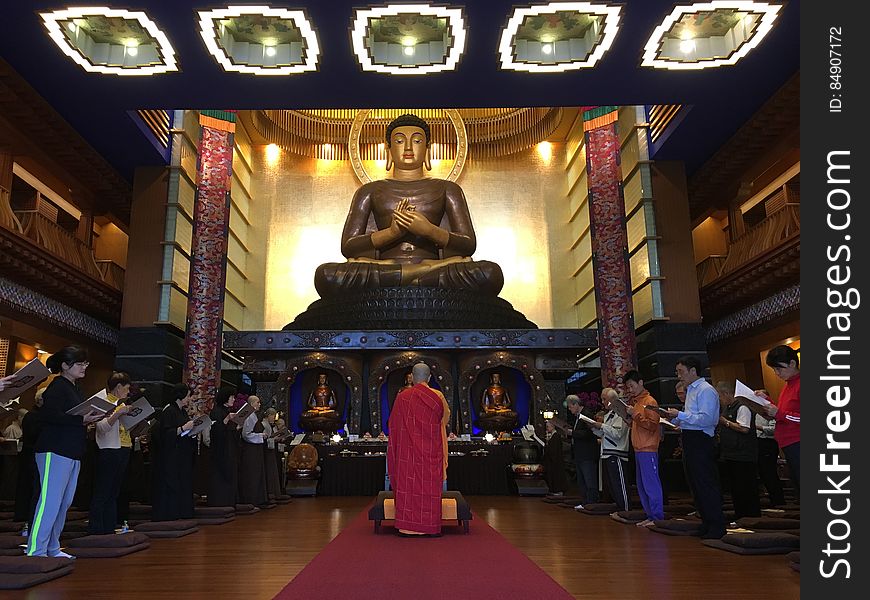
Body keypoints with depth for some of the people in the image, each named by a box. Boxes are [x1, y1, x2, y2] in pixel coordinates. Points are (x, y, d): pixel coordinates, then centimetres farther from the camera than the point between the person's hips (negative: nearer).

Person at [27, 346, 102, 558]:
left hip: (72, 453, 10)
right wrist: (81, 420, -22)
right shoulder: (57, 386, -10)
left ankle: (52, 548, 20)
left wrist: (89, 419, 3)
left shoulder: (74, 389, 19)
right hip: (55, 452, -10)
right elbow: (48, 416, -22)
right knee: (50, 501, -8)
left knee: (64, 503, 12)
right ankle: (35, 550, -1)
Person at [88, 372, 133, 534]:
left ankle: (109, 527, 19)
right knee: (102, 492, -4)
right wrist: (118, 413, -31)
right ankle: (95, 527, 1)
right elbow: (102, 427, -22)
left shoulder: (122, 404, 17)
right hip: (109, 452, -9)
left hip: (123, 451, 9)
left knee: (114, 492, 13)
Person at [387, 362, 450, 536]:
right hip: (431, 451, 0)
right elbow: (446, 417, 14)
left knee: (407, 482, 6)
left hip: (407, 449, 0)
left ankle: (407, 524, 7)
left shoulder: (402, 397, -5)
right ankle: (428, 525, 10)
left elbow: (393, 424, 3)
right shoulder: (437, 397, -4)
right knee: (429, 484, 6)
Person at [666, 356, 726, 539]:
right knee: (695, 484, 14)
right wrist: (675, 419, 8)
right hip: (689, 440, 10)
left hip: (699, 440, -10)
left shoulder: (705, 390, -12)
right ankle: (706, 523, 24)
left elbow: (706, 419, -21)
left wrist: (680, 415, -19)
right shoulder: (690, 390, 18)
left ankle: (717, 526, 2)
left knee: (706, 484, -6)